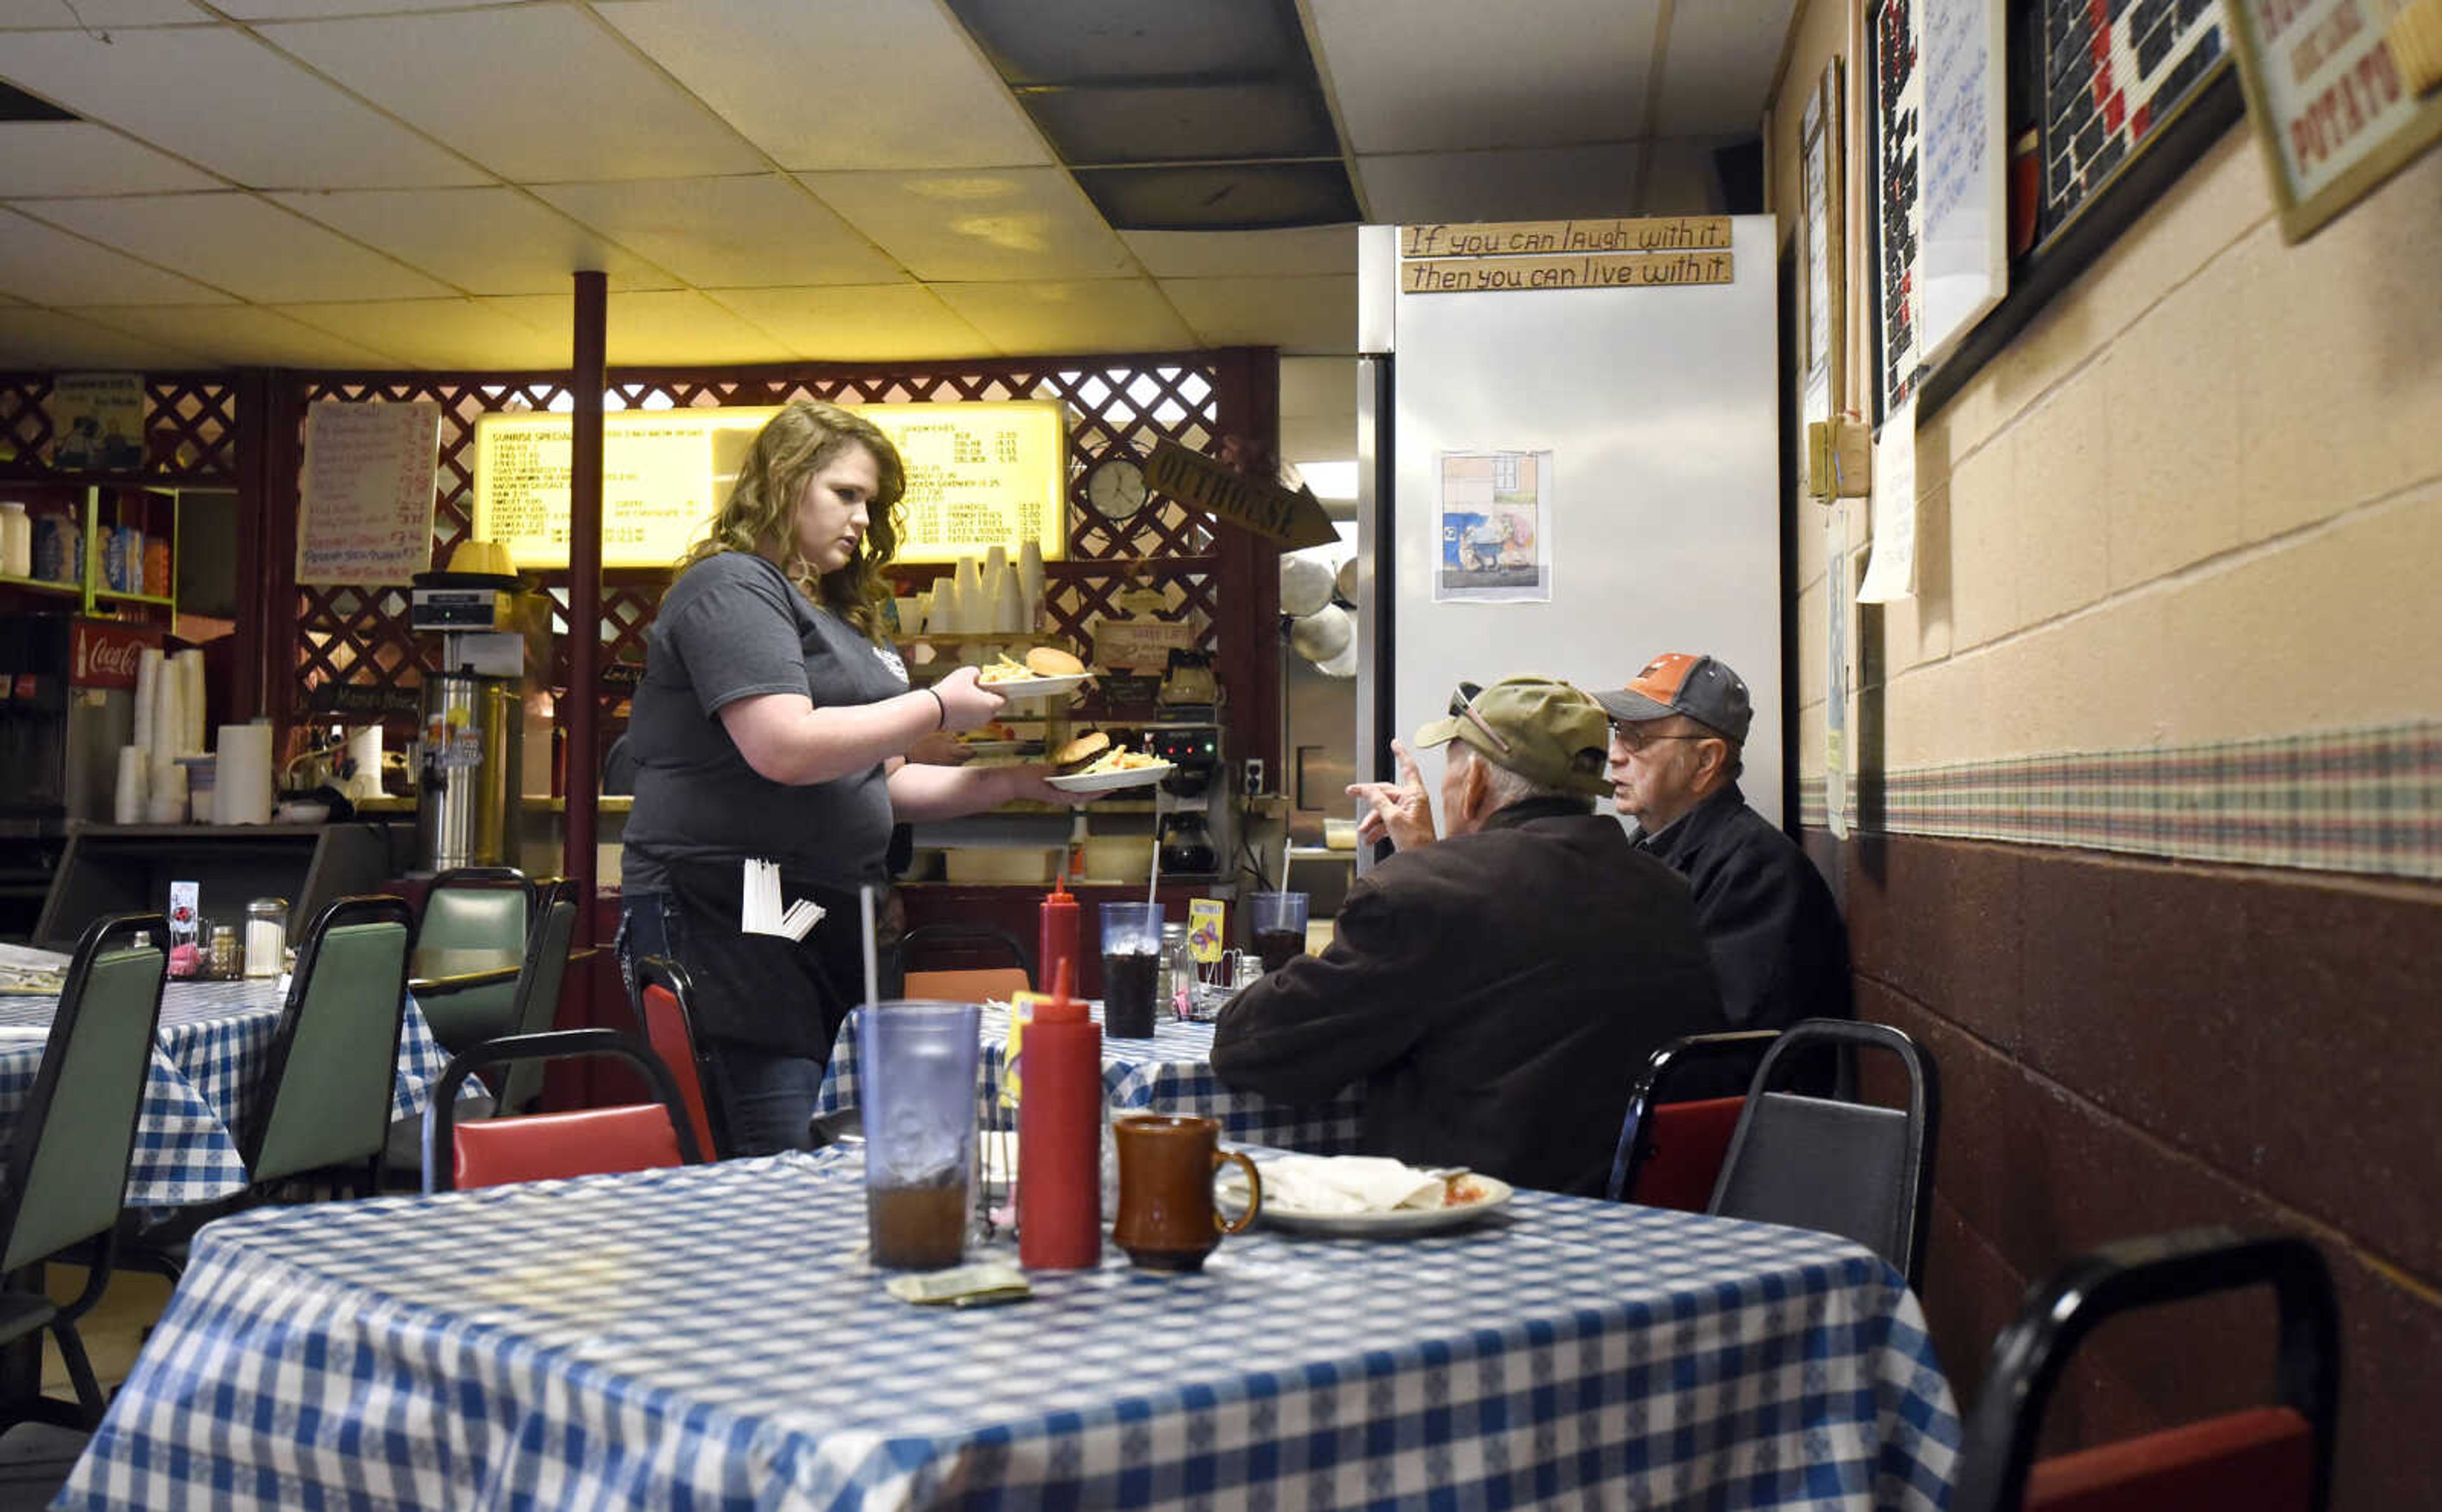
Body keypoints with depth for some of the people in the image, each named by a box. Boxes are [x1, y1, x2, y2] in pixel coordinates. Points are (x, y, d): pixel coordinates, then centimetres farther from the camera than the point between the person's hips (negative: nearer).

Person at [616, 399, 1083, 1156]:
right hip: (724, 920, -9)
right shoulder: (731, 588, -7)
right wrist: (937, 707, -12)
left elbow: (873, 780, 24)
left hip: (830, 918, 9)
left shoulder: (839, 613, 22)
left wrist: (1008, 781, 11)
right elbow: (784, 749, -22)